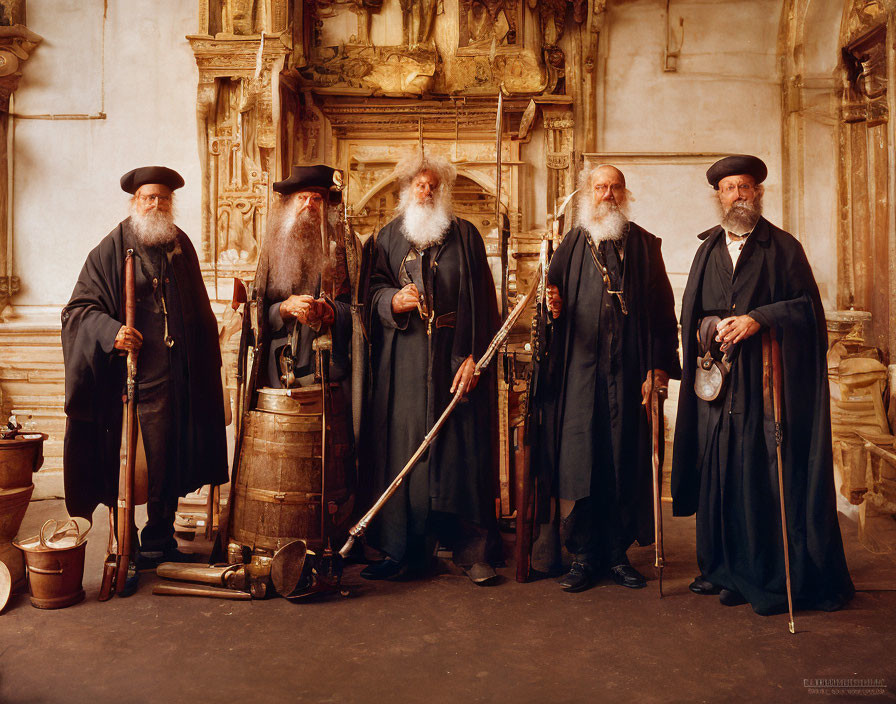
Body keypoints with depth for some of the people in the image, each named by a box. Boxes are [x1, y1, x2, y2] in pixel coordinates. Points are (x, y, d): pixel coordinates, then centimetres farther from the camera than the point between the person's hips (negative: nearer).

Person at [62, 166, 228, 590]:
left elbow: (199, 312, 20)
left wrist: (206, 363, 16)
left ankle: (159, 541, 25)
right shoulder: (111, 250, 0)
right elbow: (79, 308, -3)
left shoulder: (182, 247, 14)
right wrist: (110, 330, -22)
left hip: (178, 379, 5)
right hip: (132, 380, -4)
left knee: (170, 463, 10)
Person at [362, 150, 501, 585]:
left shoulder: (465, 236, 8)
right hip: (403, 361, 2)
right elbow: (373, 289, 8)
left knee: (461, 447, -2)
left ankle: (473, 549, 8)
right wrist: (393, 301, -16)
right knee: (402, 448, 1)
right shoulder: (388, 237, 14)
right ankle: (405, 549, 12)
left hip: (454, 358, -1)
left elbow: (482, 299, 1)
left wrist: (474, 356, -9)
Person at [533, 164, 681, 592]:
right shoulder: (570, 246, 12)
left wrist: (659, 365, -4)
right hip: (579, 369, 0)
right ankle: (584, 556, 9)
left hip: (628, 371, 0)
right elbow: (552, 298, 12)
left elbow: (662, 308, 5)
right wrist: (554, 308, -13)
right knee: (577, 458, -2)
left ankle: (617, 554, 15)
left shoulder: (644, 245, 10)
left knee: (625, 460, 2)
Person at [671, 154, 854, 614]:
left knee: (768, 476, -4)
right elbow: (690, 313, 19)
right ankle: (726, 568, 17)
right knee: (720, 472, 5)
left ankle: (774, 579, 7)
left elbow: (807, 306, -2)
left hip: (766, 382, -3)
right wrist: (709, 329, 1)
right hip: (717, 380, 4)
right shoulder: (708, 249, 16)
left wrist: (759, 319, -15)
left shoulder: (783, 247, 5)